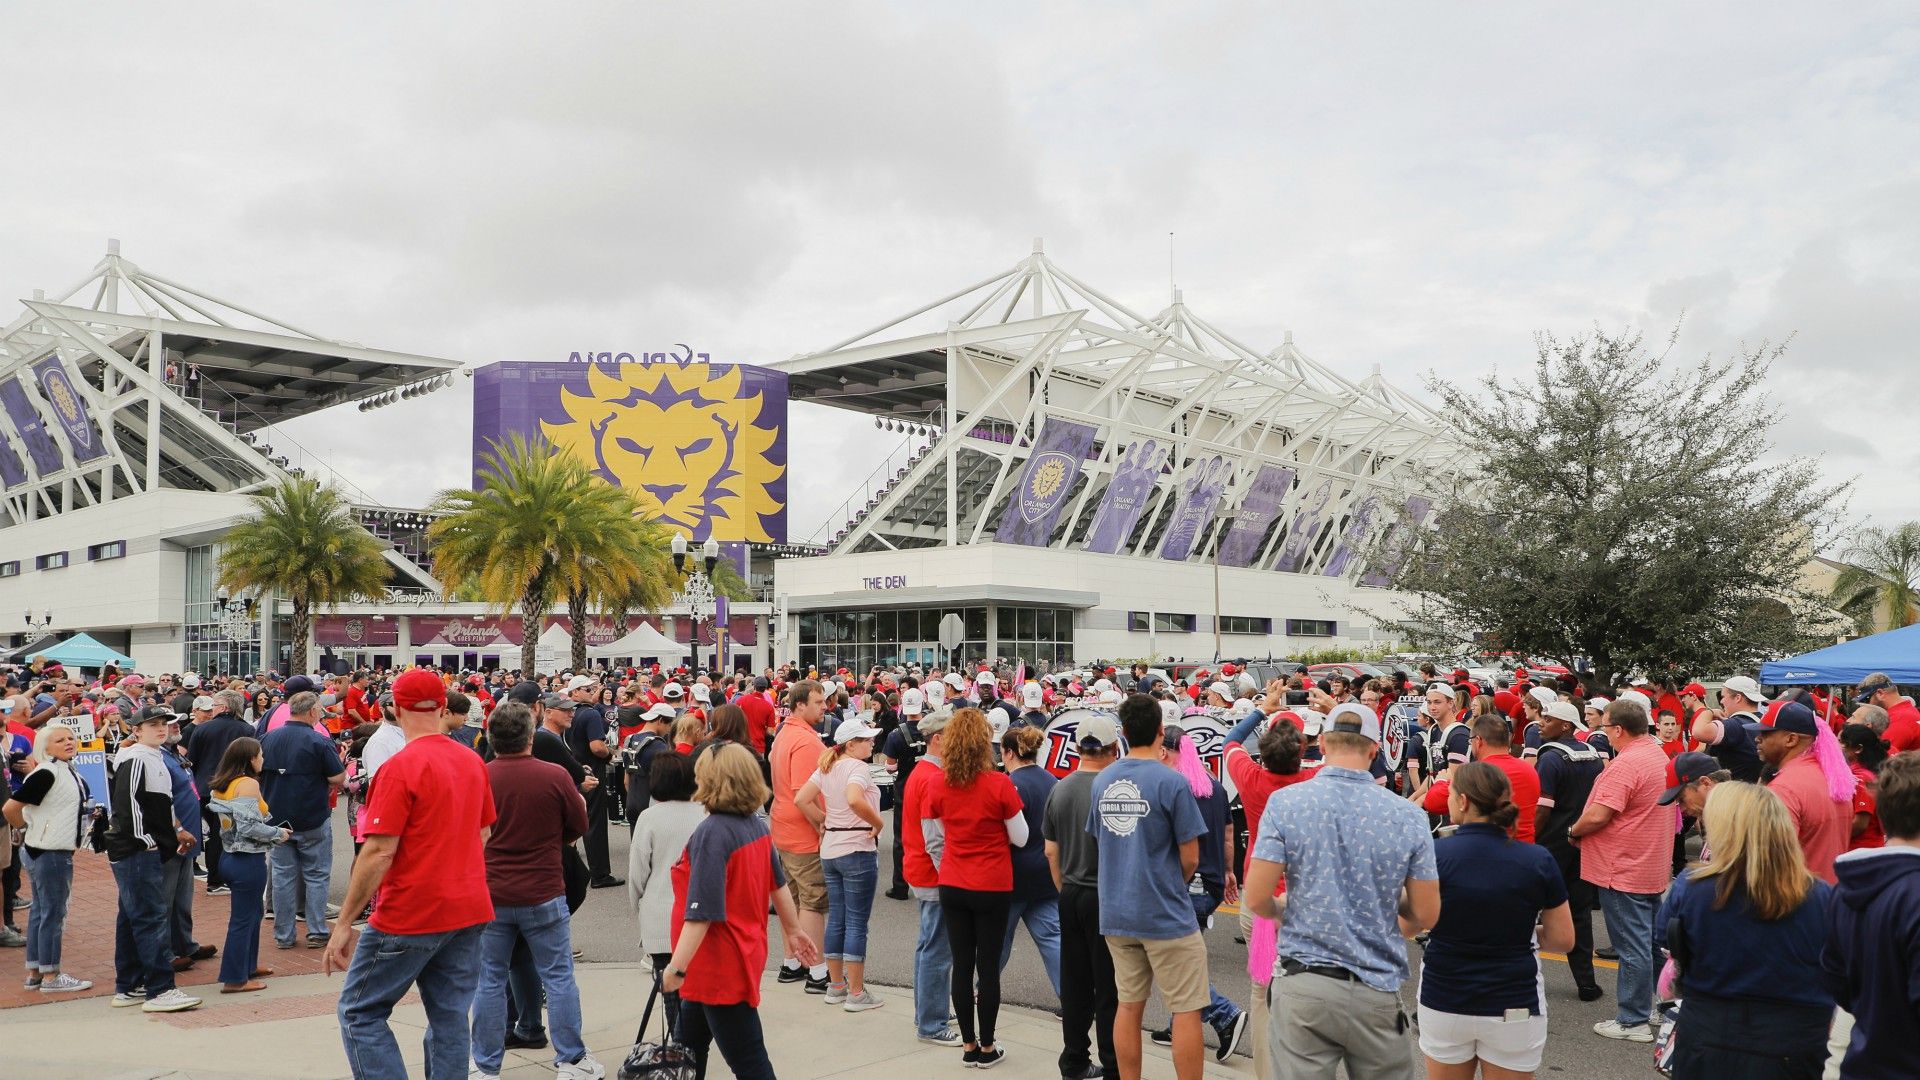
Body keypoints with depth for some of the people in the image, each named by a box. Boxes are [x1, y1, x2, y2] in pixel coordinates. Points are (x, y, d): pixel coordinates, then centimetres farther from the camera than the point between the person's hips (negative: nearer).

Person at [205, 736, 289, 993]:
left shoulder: (220, 785, 10)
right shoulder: (249, 784, -17)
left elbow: (233, 821, 13)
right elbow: (250, 826, -24)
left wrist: (274, 832, 11)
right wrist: (279, 834, -10)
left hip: (230, 854, 9)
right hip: (248, 859, -9)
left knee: (253, 912, 22)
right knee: (243, 918, 0)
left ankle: (248, 966, 34)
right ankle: (234, 979, 7)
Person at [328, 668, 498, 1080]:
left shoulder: (401, 767, -15)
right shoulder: (474, 761, 5)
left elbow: (379, 851, -18)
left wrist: (344, 923, -12)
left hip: (411, 915, -6)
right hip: (469, 909, 7)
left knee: (360, 1013, 8)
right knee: (450, 1018, 12)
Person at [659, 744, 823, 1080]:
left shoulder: (711, 833, -23)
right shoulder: (755, 824, 3)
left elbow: (702, 912, -28)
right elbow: (777, 884, 15)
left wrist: (677, 967, -26)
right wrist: (794, 930, 26)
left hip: (720, 966, -9)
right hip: (745, 955, 9)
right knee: (689, 1045, 23)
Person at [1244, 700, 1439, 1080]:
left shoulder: (1285, 802, -7)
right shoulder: (1408, 815, -4)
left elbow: (1257, 895, -9)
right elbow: (1426, 916, -1)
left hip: (1301, 987, -1)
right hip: (1377, 991, 1)